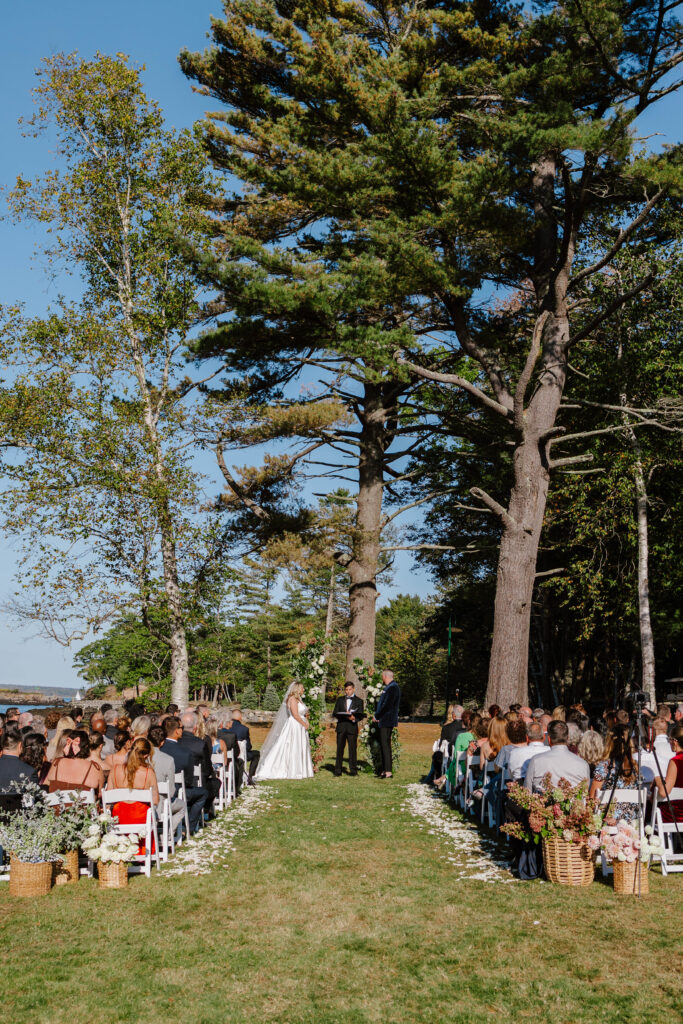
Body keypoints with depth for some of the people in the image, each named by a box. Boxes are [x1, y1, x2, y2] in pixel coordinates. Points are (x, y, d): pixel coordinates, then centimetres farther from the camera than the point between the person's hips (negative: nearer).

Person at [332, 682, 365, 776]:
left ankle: (353, 770, 4)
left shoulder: (359, 701, 11)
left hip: (352, 727, -2)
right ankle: (338, 770, 4)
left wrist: (354, 718, -18)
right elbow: (335, 713, 9)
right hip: (341, 727, 2)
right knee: (339, 748, 1)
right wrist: (344, 715, -10)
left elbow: (361, 716, 4)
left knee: (353, 749, -2)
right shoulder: (340, 700, 17)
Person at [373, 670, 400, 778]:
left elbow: (387, 705, -21)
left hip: (387, 721, -10)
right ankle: (384, 770, 18)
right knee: (383, 745, 13)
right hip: (384, 721, 10)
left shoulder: (393, 687, -15)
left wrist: (376, 716, -12)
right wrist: (377, 715, 9)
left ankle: (388, 771, -10)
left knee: (385, 745, -10)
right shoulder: (388, 687, 16)